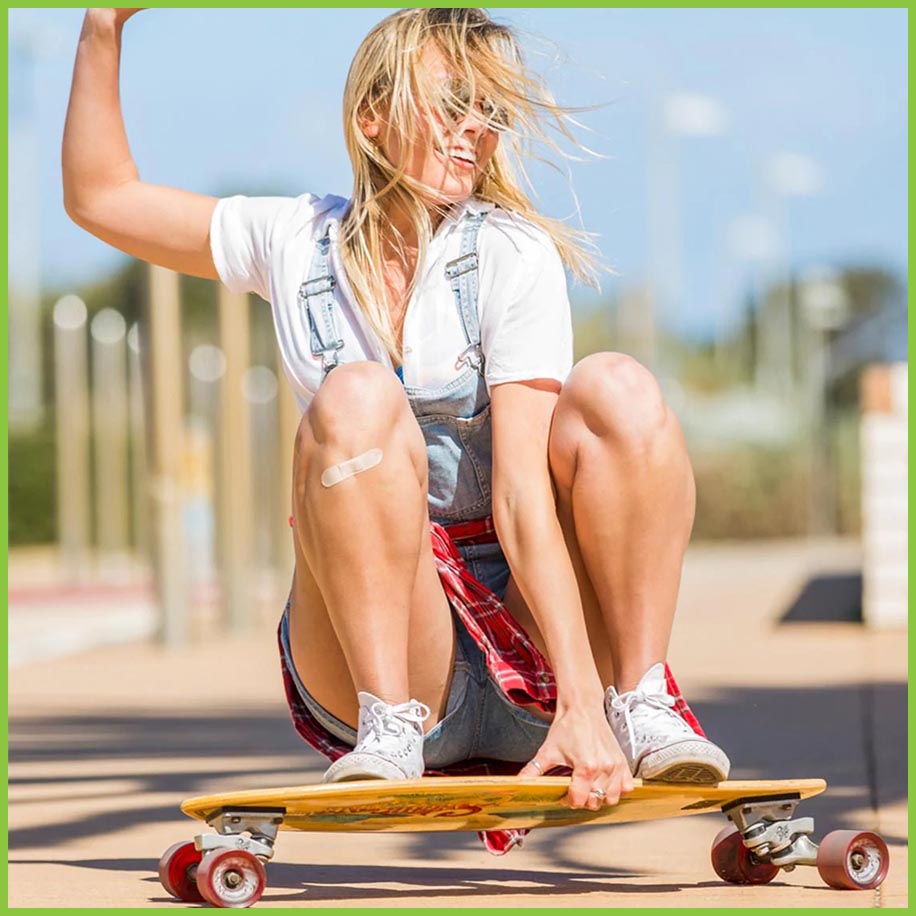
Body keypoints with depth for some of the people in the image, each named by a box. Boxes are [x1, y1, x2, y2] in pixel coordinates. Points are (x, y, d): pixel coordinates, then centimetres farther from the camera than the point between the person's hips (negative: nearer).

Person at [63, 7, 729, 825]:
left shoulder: (514, 256, -5)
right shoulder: (297, 243, 6)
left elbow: (520, 488, -16)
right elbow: (100, 197, 21)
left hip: (530, 626, -1)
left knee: (616, 386, -23)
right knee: (356, 398, -24)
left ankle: (641, 704, -21)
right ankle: (388, 725, -28)